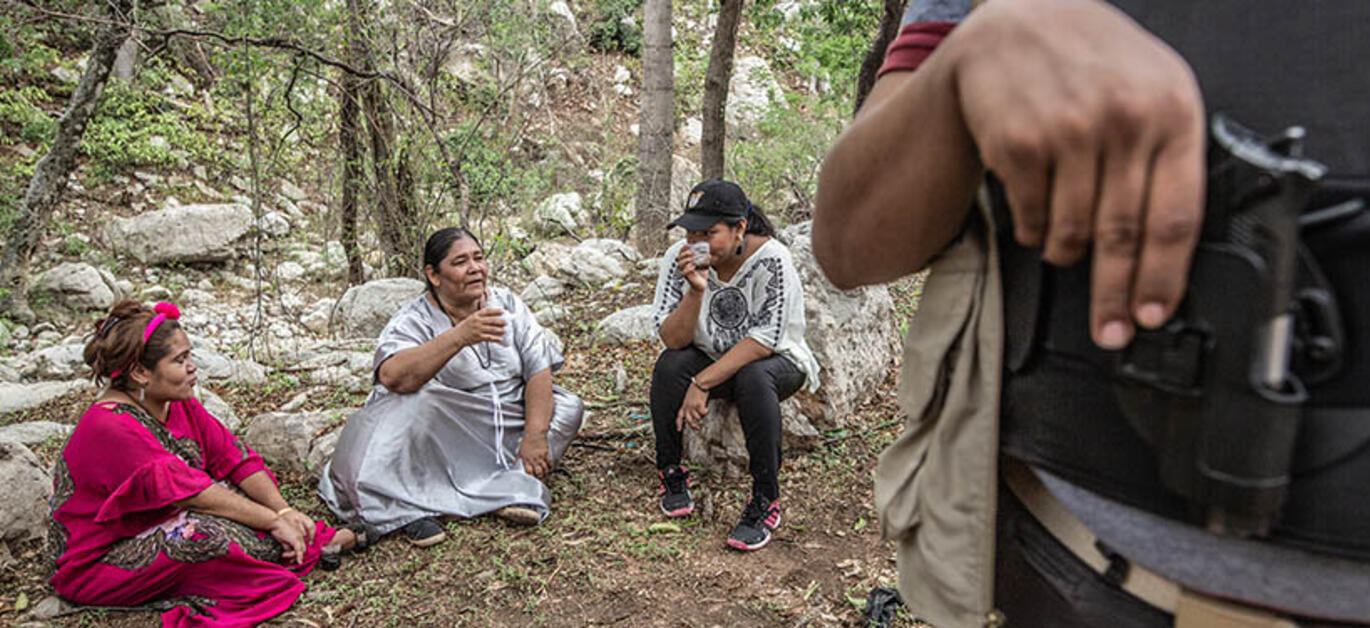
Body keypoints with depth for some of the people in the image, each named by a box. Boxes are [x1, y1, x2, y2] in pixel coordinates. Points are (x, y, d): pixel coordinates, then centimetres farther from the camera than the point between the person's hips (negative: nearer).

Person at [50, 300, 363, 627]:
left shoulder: (178, 403, -2)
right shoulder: (108, 426, -28)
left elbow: (234, 458, -6)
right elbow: (187, 490, -33)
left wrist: (284, 511, -19)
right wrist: (273, 521, -32)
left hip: (157, 530, 9)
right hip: (95, 565, -9)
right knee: (204, 533, -31)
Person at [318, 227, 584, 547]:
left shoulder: (507, 304, 2)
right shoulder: (413, 321, -10)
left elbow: (539, 369, -5)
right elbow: (392, 376, -32)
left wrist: (534, 435, -19)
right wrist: (459, 336, -43)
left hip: (508, 430, 5)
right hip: (442, 434, -4)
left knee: (568, 406, -12)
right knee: (417, 404, -32)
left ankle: (511, 484, -25)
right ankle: (407, 508, -29)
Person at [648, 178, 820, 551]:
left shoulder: (771, 259, -24)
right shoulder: (679, 258, -14)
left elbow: (764, 339, -28)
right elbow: (672, 339, -18)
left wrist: (702, 383, -32)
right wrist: (695, 291, -35)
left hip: (775, 362, -3)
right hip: (710, 359, 3)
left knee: (752, 378, -35)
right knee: (669, 366, -26)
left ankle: (765, 501, -22)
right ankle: (671, 475, -6)